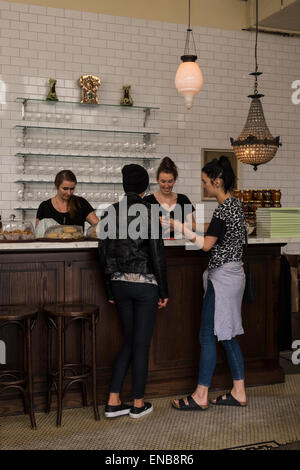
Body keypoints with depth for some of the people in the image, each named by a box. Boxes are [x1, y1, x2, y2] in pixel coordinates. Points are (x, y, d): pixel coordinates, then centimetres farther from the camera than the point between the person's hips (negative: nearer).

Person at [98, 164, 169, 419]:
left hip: (120, 284, 5)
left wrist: (111, 290, 14)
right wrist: (163, 291, -4)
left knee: (130, 341, 17)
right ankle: (138, 404, 18)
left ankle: (113, 401, 16)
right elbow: (157, 254, -13)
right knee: (141, 344, 6)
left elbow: (104, 254, 5)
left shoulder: (110, 212, 3)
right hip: (145, 285, -5)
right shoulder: (149, 211, -12)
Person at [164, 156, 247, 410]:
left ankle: (201, 396, 7)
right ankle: (239, 392, 20)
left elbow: (206, 244, -18)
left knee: (208, 336, -2)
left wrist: (178, 226, -13)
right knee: (227, 335, 14)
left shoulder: (224, 209, -18)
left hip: (223, 277, -10)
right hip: (233, 274, 10)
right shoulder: (235, 204, 11)